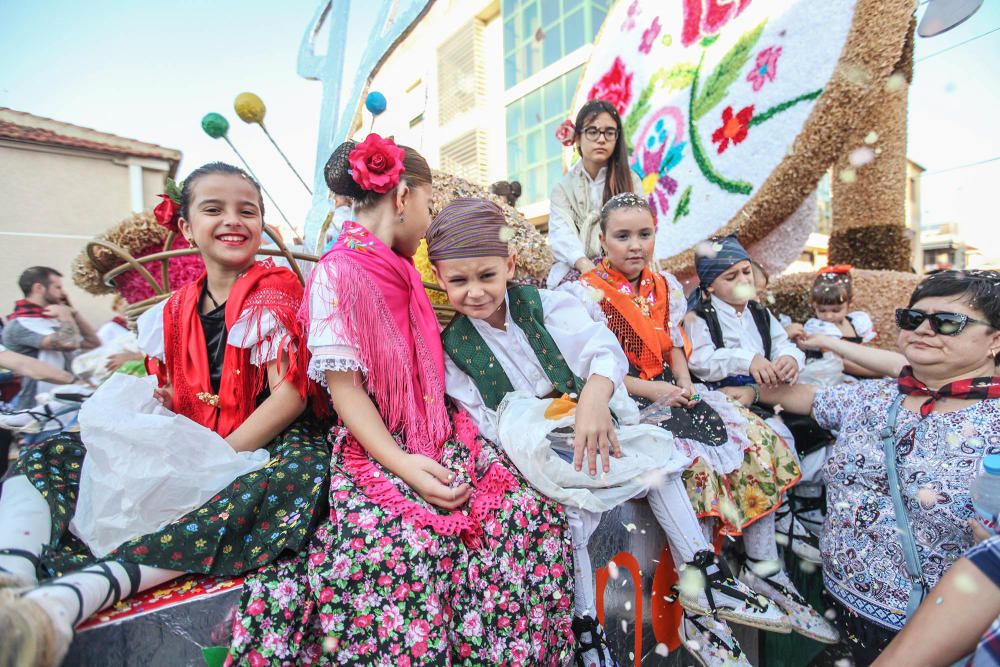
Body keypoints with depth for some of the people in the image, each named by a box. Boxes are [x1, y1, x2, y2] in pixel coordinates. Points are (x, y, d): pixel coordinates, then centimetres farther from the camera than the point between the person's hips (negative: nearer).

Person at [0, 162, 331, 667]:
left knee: (304, 469, -40)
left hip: (262, 448, -6)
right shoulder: (174, 312, 13)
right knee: (48, 453, 1)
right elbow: (169, 400, 18)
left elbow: (291, 393, -14)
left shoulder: (276, 292, -4)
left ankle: (75, 593, -44)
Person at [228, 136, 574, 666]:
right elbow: (343, 385, -13)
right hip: (377, 448, -7)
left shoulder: (402, 271, 17)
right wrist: (401, 463, -21)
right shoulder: (338, 271, -7)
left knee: (530, 512, -10)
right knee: (410, 544, -31)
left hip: (439, 437, 7)